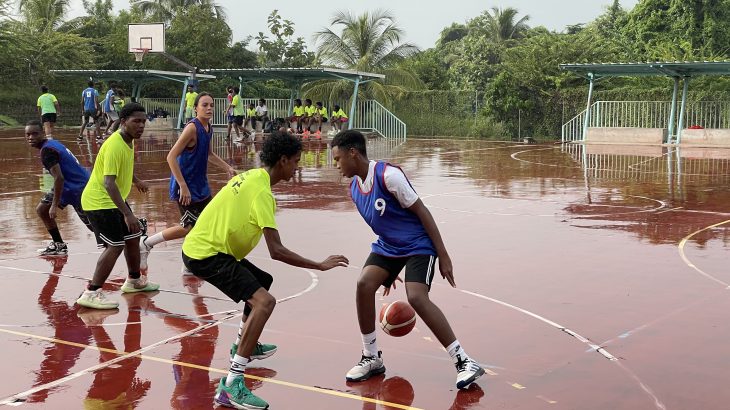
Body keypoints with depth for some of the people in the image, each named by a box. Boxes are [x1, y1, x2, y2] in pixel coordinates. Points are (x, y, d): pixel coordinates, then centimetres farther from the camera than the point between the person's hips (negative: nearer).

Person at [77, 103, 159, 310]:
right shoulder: (115, 145, -27)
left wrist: (136, 180, 38)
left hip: (114, 199, 10)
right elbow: (108, 183, -35)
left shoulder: (129, 141, 4)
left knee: (133, 237, 18)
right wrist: (127, 214, -40)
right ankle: (91, 293, -12)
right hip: (99, 201, -10)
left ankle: (134, 281, 36)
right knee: (115, 245, -16)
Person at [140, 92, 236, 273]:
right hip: (186, 187, -9)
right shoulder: (192, 128, -22)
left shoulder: (208, 128, 5)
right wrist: (183, 186, -28)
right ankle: (145, 244, 11)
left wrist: (228, 168, 16)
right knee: (189, 227, -3)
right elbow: (171, 157, -26)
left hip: (200, 185, 9)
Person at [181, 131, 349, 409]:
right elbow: (276, 251, -23)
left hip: (200, 247, 10)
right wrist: (320, 266, -17)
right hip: (206, 253, -10)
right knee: (264, 302, -21)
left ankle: (244, 346, 44)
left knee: (261, 282, 27)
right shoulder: (262, 191, -18)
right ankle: (231, 386, -24)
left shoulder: (250, 177, 10)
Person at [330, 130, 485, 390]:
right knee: (364, 284, -13)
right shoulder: (354, 188, 3)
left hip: (419, 244, -7)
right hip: (389, 246, 7)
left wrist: (443, 256, -19)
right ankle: (371, 358, 2)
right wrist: (388, 268, 21)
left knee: (416, 298, -24)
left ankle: (464, 362, -15)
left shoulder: (388, 175, -22)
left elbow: (421, 211, -19)